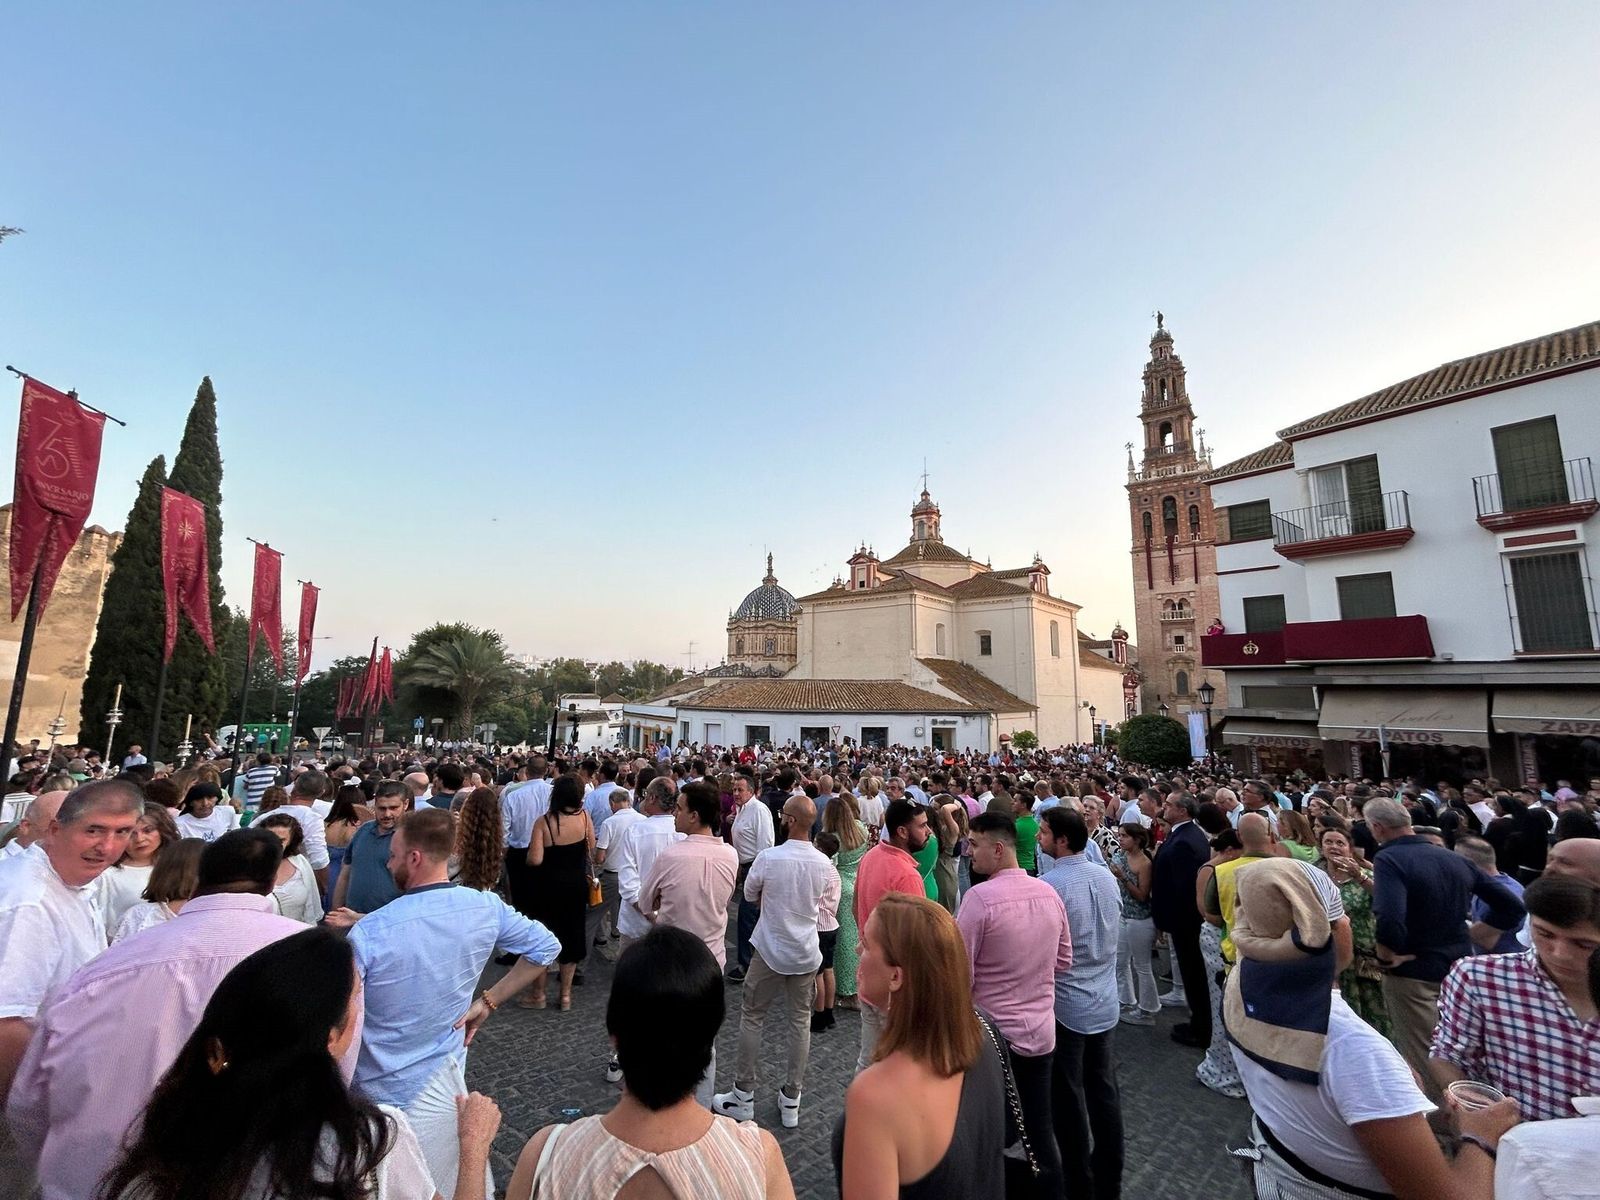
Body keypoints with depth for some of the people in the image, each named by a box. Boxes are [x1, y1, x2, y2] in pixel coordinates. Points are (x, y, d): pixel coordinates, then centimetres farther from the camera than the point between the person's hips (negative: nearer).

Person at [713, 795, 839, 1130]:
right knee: (800, 1022, 17)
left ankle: (743, 1096, 26)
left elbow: (749, 895, -3)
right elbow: (829, 908, 2)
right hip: (806, 953, 3)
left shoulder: (768, 857, -20)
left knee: (751, 1017, 16)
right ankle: (791, 1099, 28)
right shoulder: (825, 864, -12)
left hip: (769, 950, -2)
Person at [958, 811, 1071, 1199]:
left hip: (992, 1036, -5)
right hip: (1041, 1033, 6)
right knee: (1040, 1130, 20)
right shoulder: (1048, 893, -4)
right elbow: (1063, 962, 9)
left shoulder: (980, 897, -24)